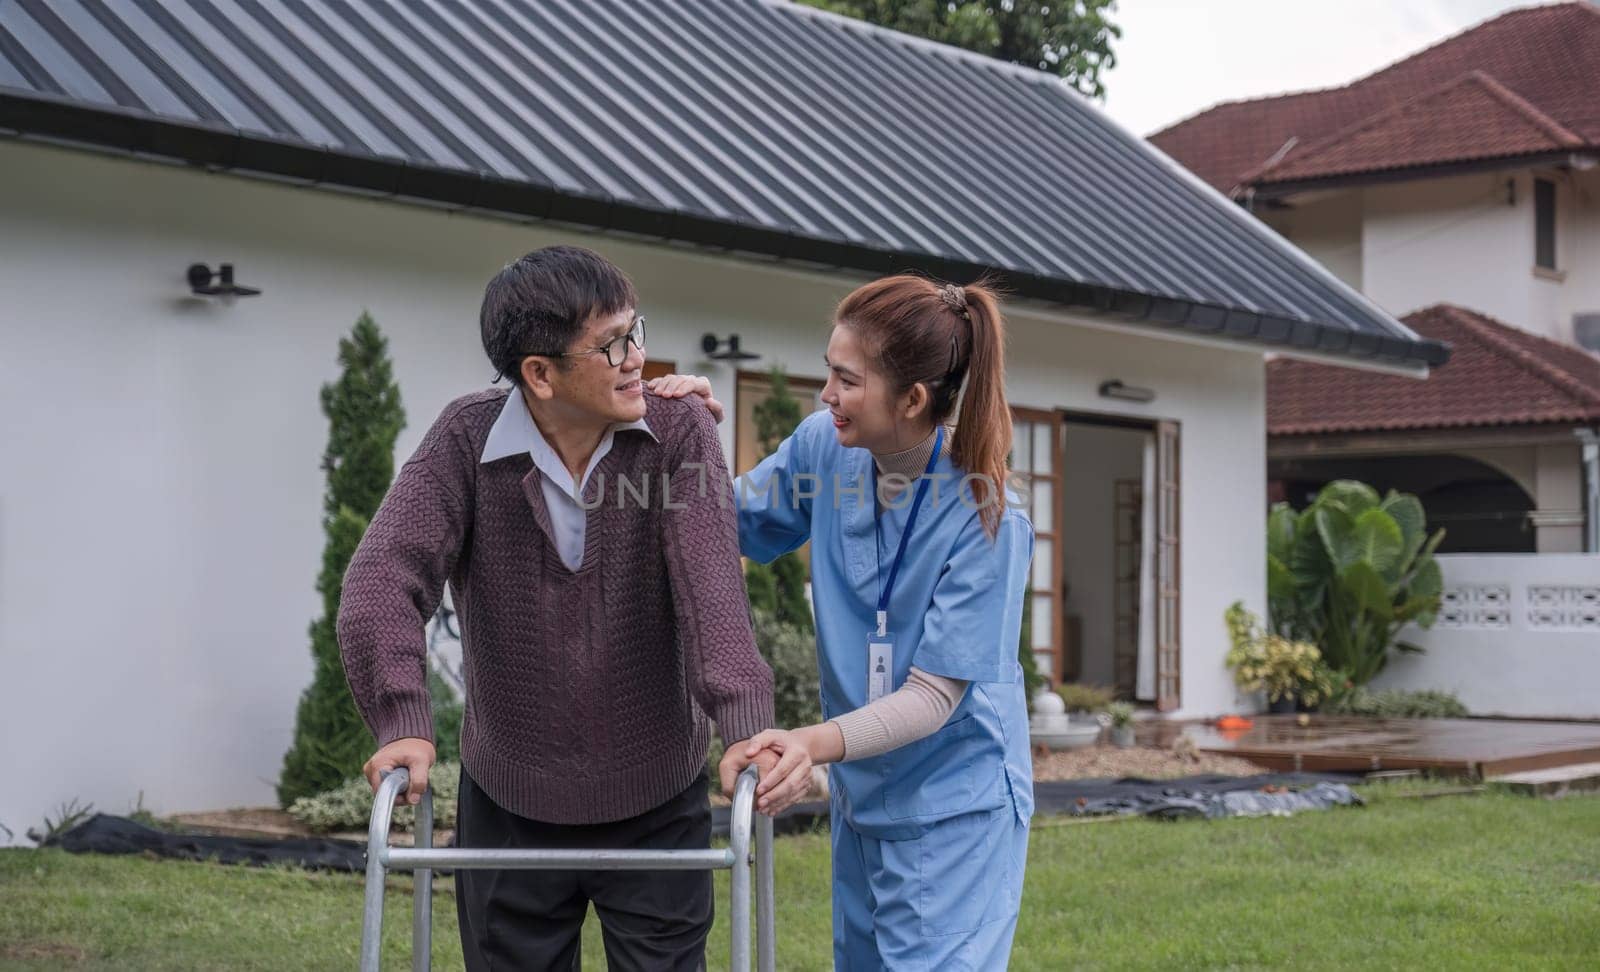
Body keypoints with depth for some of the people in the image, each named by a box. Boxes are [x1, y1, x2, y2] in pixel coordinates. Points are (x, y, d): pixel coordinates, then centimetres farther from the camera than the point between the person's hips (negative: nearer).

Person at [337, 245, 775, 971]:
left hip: (657, 807, 0)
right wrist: (403, 722, -34)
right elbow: (384, 577, -19)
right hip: (510, 806, 1)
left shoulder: (680, 434, -10)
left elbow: (711, 582, -23)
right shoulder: (466, 442, -10)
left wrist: (745, 721, -37)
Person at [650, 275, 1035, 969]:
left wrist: (818, 743, -38)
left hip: (955, 811, -6)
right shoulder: (824, 449, -8)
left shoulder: (986, 519, -24)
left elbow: (933, 696, -23)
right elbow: (733, 524, 10)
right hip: (860, 798, 7)